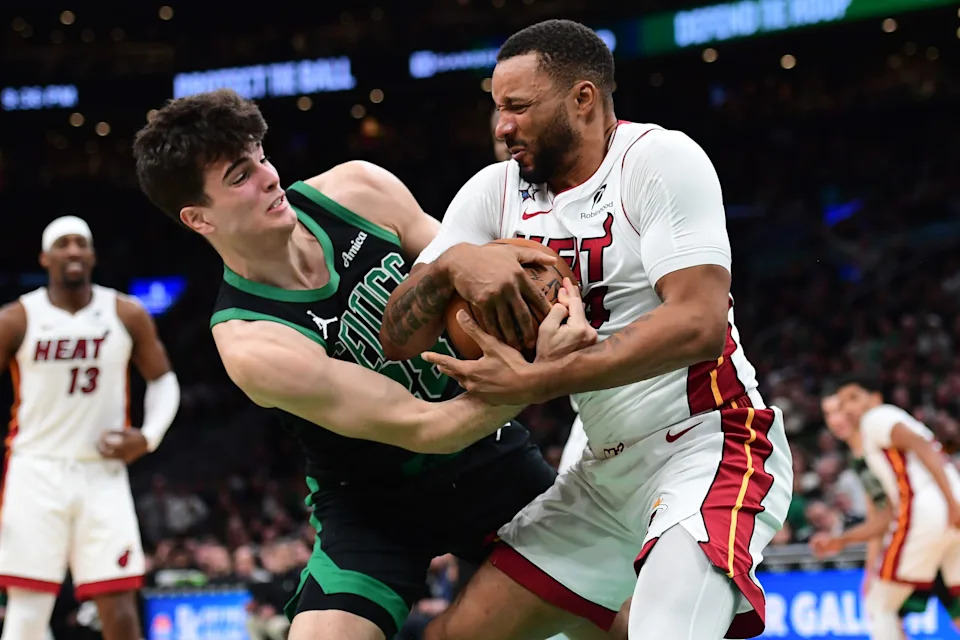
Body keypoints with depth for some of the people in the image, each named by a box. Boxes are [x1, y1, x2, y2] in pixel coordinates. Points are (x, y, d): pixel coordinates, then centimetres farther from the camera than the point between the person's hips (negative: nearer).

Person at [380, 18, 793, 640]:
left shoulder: (659, 158, -12)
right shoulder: (494, 192, 6)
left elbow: (699, 325, -24)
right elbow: (398, 338, 0)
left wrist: (538, 382, -25)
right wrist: (453, 262, -22)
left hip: (712, 445, -7)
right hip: (612, 471, 8)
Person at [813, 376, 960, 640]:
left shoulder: (876, 417, 8)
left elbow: (921, 446, -12)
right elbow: (889, 517, 35)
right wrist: (841, 541, 38)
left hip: (927, 513, -8)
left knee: (880, 607, 5)